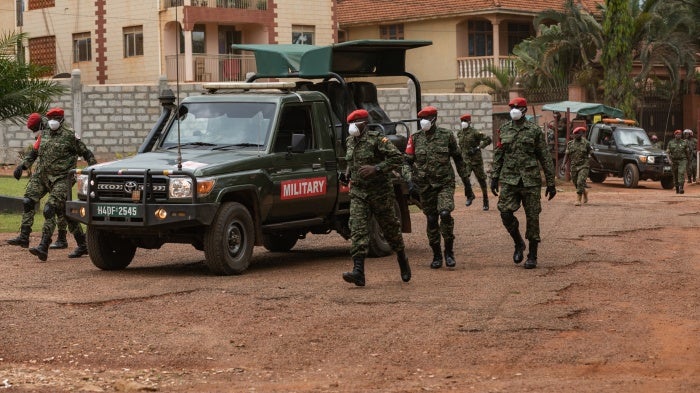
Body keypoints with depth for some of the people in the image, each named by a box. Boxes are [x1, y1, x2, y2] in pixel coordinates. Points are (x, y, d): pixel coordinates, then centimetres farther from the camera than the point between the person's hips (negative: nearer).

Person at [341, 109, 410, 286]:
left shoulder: (377, 140, -12)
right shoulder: (350, 142, 10)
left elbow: (398, 157, -18)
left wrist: (377, 168, -26)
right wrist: (347, 173, 9)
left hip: (380, 192, -5)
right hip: (358, 192, 5)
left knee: (390, 228, 9)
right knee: (358, 229, -11)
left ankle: (402, 259, 34)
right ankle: (358, 272, -21)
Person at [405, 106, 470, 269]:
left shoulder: (447, 136, 0)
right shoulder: (415, 138, 4)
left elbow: (458, 158, 9)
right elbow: (408, 161, 6)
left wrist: (465, 179, 10)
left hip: (445, 183, -2)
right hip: (425, 186, 2)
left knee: (445, 214, -20)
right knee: (431, 220, 5)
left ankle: (449, 251, -5)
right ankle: (436, 255, 17)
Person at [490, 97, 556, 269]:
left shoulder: (534, 130, 0)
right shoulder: (504, 130, 9)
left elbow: (545, 158, 1)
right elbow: (498, 155, 14)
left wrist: (551, 183, -1)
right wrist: (494, 177, 6)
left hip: (530, 180, -2)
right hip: (509, 179, 2)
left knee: (532, 218, 0)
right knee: (505, 212, -12)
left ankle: (532, 256, 10)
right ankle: (518, 243, 13)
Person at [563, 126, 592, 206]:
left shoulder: (586, 143, 0)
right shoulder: (570, 144, 7)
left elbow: (591, 154, 8)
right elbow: (567, 155, 8)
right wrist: (564, 164, -5)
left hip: (583, 166, -4)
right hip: (574, 167, 4)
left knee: (580, 182, -17)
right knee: (576, 183, 11)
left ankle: (578, 200, -15)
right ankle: (585, 192, 38)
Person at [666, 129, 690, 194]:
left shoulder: (684, 142, 3)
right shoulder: (671, 143, 4)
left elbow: (688, 152, 12)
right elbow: (667, 152, 1)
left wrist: (687, 161, 16)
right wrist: (670, 160, -14)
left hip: (682, 160, -2)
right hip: (674, 161, 2)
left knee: (681, 173, -21)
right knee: (675, 176, 8)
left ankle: (681, 188, -27)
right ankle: (677, 189, 24)